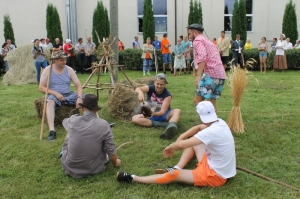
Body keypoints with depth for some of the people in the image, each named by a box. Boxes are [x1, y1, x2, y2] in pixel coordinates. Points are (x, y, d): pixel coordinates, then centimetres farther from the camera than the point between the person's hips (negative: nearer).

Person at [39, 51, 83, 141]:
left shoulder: (69, 69, 3)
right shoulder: (48, 70, -2)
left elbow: (78, 85, -1)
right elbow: (41, 88, -5)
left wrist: (79, 97, -20)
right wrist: (55, 93, -20)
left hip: (68, 94, 3)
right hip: (54, 95, -3)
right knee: (50, 102, -39)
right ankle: (52, 131, -49)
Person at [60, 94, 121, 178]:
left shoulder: (73, 120, -12)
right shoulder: (104, 124, -16)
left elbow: (64, 121, 16)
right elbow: (111, 151, -10)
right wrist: (115, 162, 12)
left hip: (70, 168, 2)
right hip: (94, 169, -1)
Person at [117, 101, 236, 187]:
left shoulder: (211, 132, -30)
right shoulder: (220, 123, -4)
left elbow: (181, 145, -32)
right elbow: (199, 127, 11)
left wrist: (170, 147, -10)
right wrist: (181, 138, 0)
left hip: (216, 175, -9)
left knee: (174, 175, -10)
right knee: (192, 141, 15)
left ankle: (133, 179, -2)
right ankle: (177, 168, 7)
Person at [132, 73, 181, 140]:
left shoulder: (167, 95, -16)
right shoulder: (150, 88, -11)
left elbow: (162, 111, -25)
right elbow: (137, 89, -33)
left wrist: (153, 113, -46)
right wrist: (140, 92, -58)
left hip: (163, 115, -2)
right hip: (151, 114, 2)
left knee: (177, 111, -30)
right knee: (134, 119, -24)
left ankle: (171, 127, -64)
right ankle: (164, 124, -32)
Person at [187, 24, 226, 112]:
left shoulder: (198, 40, 0)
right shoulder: (208, 41, 29)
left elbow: (202, 58, -17)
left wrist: (198, 76, -22)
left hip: (210, 74, -9)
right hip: (221, 75, 9)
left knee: (197, 101, -5)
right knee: (212, 102, 14)